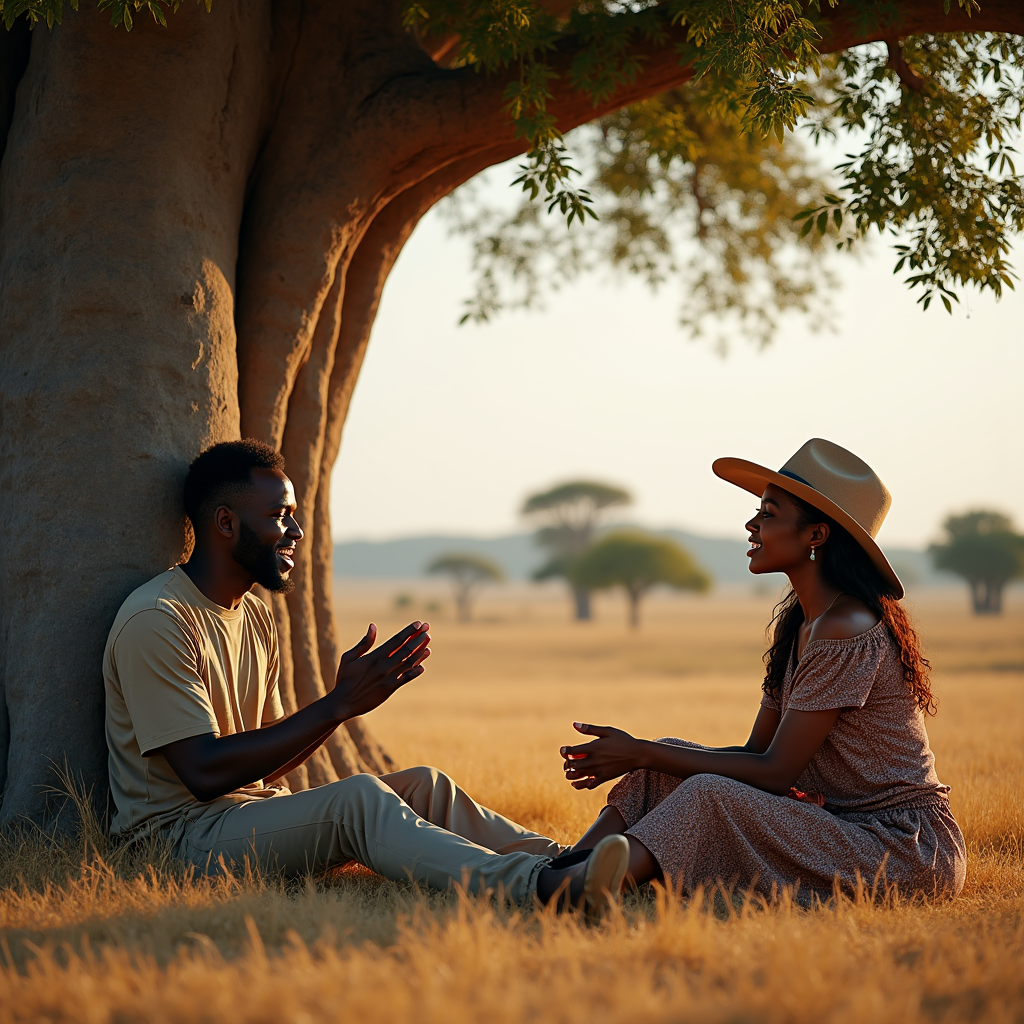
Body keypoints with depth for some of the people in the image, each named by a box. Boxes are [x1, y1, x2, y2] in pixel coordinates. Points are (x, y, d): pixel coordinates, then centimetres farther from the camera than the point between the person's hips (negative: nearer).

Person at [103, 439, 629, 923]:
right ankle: (542, 887, -46)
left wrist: (349, 697, -4)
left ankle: (563, 862, -19)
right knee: (359, 797, -31)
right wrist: (338, 704, -22)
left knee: (423, 786, -5)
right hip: (178, 834, -9)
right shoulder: (156, 622, -15)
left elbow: (268, 761, 13)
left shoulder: (255, 616, 16)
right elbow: (205, 772, -23)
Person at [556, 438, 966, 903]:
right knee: (668, 760, -2)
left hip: (909, 853, -9)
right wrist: (636, 756, -6)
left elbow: (774, 771, -19)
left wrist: (644, 754, -14)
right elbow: (757, 751, 9)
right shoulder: (795, 622, 11)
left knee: (710, 796, -27)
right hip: (843, 826, 9)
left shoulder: (845, 631, -19)